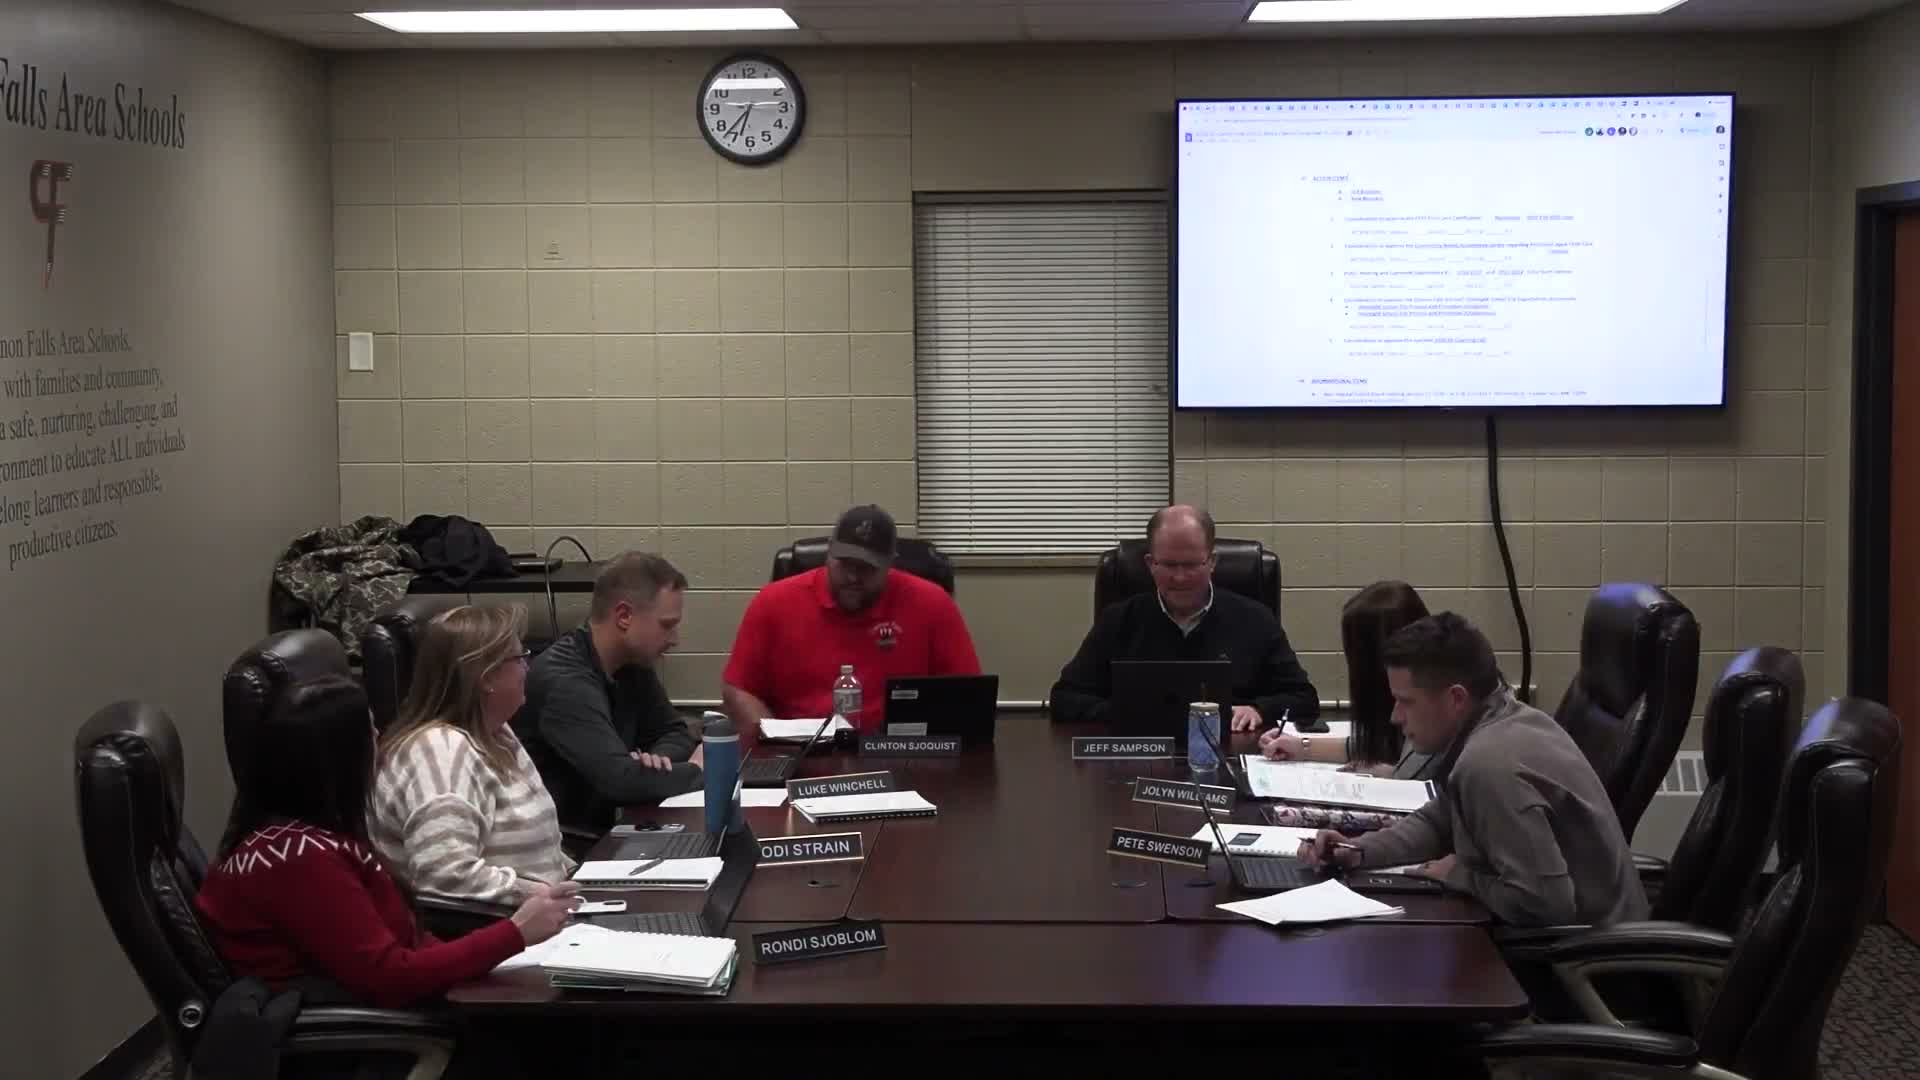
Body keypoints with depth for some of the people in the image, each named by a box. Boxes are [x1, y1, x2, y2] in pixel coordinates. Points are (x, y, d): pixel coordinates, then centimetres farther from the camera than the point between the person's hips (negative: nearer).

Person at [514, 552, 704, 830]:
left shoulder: (634, 661, 2)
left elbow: (675, 733, 11)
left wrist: (658, 760, -13)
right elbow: (618, 778, -32)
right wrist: (698, 771, -16)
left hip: (600, 827, 8)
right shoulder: (563, 682, -25)